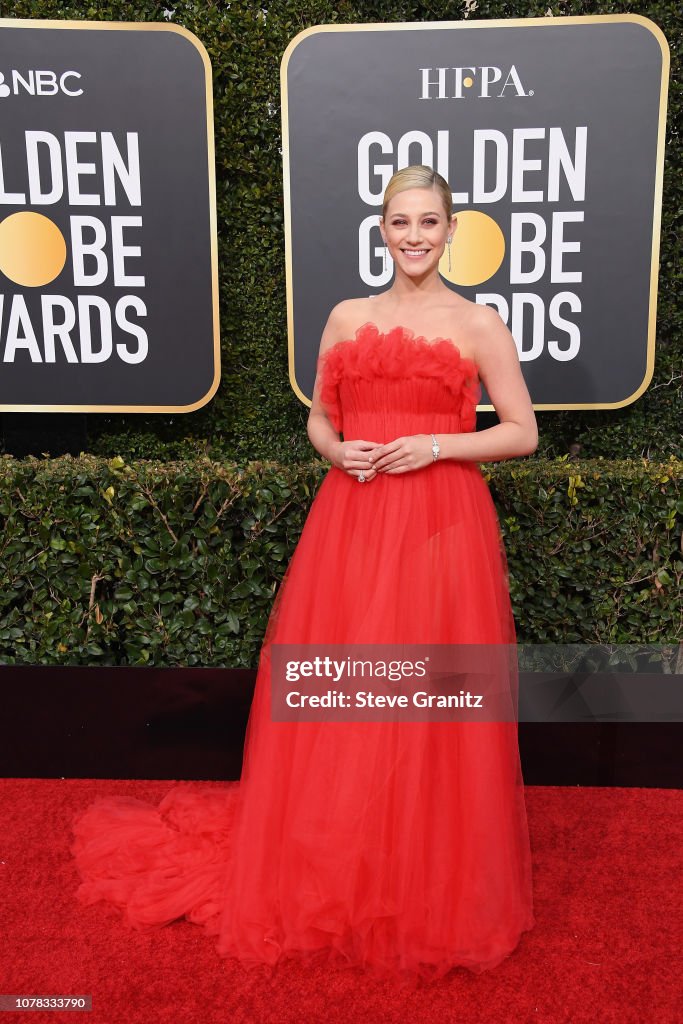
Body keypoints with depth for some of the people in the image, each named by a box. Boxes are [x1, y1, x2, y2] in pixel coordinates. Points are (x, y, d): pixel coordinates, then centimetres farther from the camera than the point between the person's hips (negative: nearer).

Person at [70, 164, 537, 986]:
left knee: (429, 703, 1)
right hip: (350, 519, 3)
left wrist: (437, 445, -10)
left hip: (440, 524, -2)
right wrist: (337, 450, -4)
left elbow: (523, 432, 4)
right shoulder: (346, 317, 13)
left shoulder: (479, 324, 4)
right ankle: (333, 879, 27)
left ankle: (430, 887, 24)